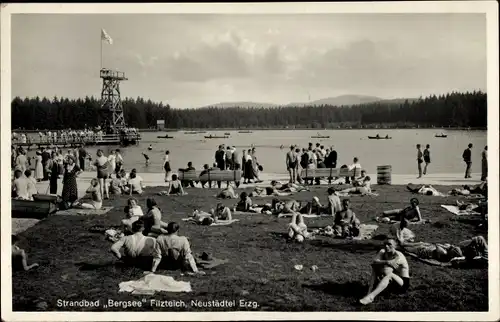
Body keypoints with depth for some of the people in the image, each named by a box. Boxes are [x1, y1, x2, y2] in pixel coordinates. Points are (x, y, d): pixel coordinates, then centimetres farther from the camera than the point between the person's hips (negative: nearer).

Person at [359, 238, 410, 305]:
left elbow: (387, 271, -30)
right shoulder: (382, 252, -5)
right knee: (374, 268, -13)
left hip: (403, 283, -6)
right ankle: (369, 293, -30)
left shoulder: (398, 256, -22)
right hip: (390, 282, 6)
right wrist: (386, 262, -34)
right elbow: (374, 263, -23)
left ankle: (370, 297, -48)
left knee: (389, 275, -35)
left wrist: (379, 263, -16)